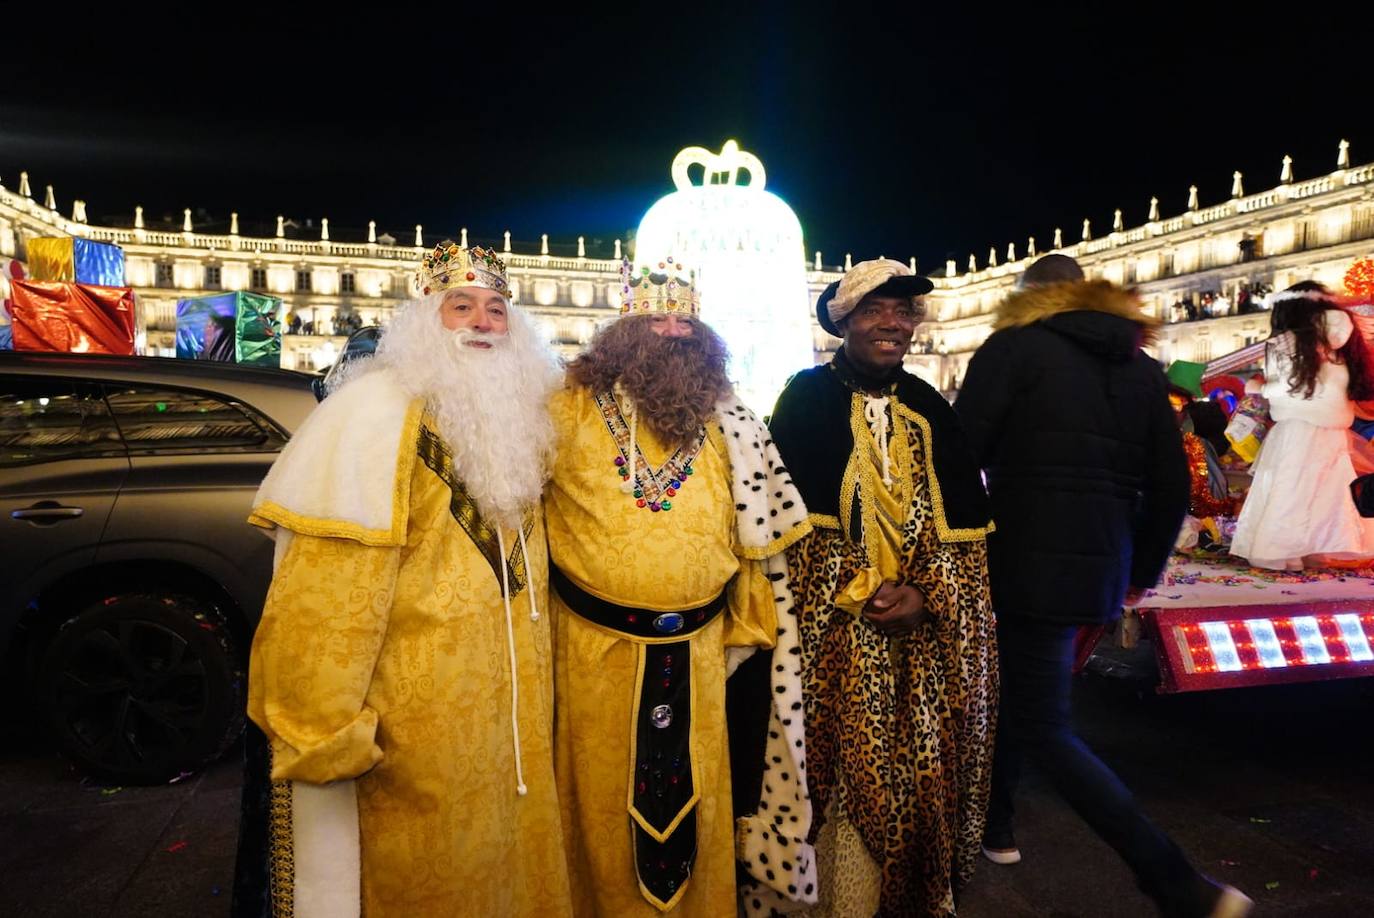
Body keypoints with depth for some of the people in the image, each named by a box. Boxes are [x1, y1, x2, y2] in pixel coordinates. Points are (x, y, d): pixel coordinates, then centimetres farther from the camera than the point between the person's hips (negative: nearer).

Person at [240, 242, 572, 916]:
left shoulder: (517, 413, 7)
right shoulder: (378, 413, -17)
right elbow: (326, 597, -21)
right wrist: (323, 737, -21)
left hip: (512, 711, 7)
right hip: (418, 726, -7)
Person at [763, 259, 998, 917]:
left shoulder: (929, 410, 11)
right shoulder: (806, 398, -1)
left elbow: (965, 522, 6)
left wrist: (926, 596, -9)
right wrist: (860, 593, -11)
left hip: (929, 637, 4)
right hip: (837, 632, -3)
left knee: (924, 775, 9)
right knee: (848, 775, 1)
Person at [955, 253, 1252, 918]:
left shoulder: (1014, 347, -4)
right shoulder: (1140, 367, 13)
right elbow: (1171, 487, 12)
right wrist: (1141, 570, 24)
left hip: (1029, 564, -7)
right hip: (1099, 568, 7)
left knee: (1044, 729, 0)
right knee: (1015, 689, 23)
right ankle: (993, 824, 35)